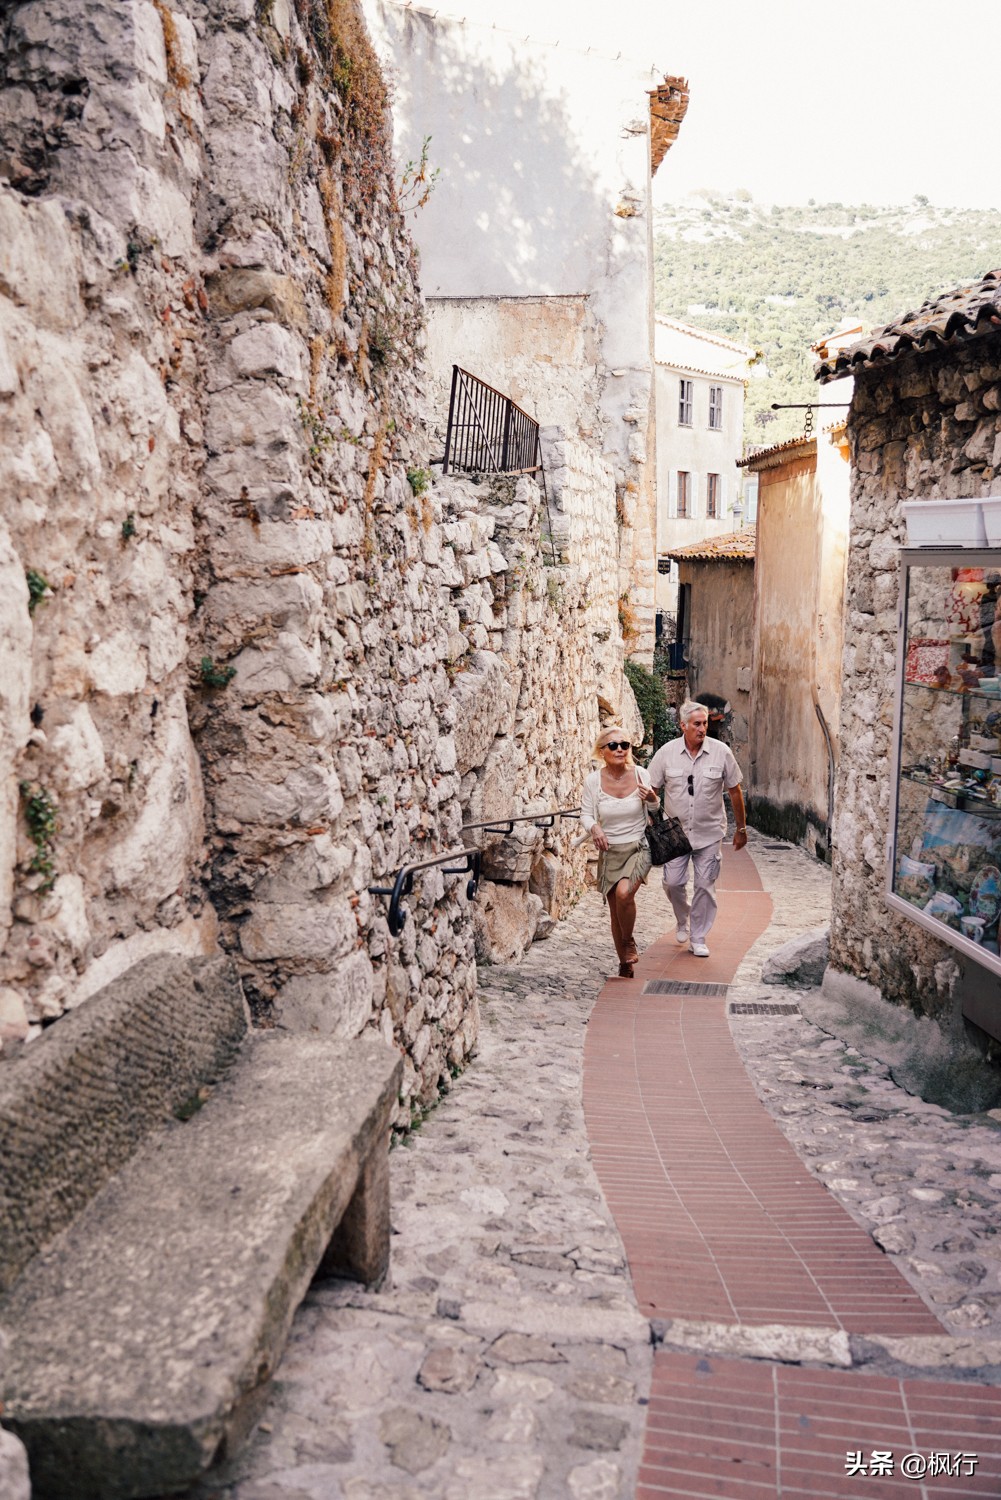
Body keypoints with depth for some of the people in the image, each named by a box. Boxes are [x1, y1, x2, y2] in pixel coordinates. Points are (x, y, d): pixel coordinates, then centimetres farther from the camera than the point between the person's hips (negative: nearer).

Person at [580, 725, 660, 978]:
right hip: (610, 851, 2)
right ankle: (625, 966, 26)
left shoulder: (641, 775, -6)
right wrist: (594, 828, -22)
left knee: (624, 893, -27)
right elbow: (586, 814, 1)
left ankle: (628, 942, 2)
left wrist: (652, 798, -16)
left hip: (639, 848, -2)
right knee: (615, 910, 7)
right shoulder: (593, 781, -7)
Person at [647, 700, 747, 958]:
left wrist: (741, 829, 6)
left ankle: (698, 938, 15)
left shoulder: (721, 752, -6)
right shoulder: (667, 752, -5)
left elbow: (735, 791, 2)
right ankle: (683, 921, 29)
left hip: (709, 832, 0)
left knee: (705, 886, 1)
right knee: (672, 882, -1)